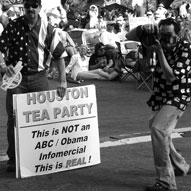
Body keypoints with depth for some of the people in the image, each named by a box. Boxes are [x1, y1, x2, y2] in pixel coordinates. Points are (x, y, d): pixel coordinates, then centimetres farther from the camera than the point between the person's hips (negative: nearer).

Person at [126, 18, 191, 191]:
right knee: (157, 128, 24)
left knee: (158, 129, -27)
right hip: (162, 97, 8)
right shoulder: (161, 43, -1)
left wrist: (159, 52, -26)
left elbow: (171, 76, -24)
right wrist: (142, 29, -19)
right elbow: (129, 36, 2)